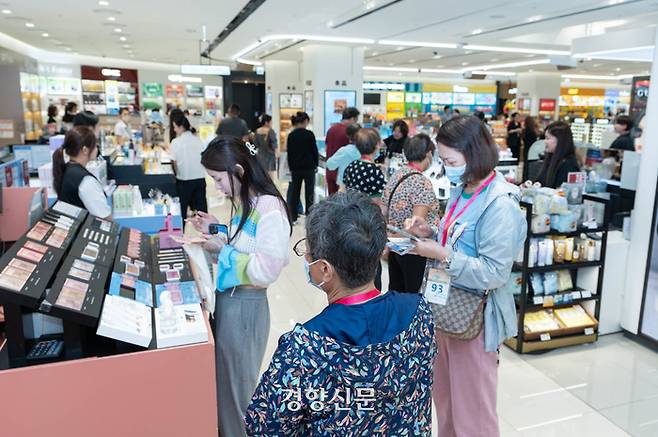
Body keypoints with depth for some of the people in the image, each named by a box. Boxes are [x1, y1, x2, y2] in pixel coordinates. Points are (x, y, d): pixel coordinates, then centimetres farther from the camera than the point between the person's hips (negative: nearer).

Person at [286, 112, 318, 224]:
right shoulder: (309, 134, -10)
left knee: (294, 192, 10)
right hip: (308, 167, -4)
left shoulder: (291, 135, 2)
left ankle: (293, 217, 13)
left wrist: (291, 168, 15)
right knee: (309, 192, 3)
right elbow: (314, 151, -6)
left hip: (295, 168, 4)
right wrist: (316, 164, 7)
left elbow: (289, 153, 7)